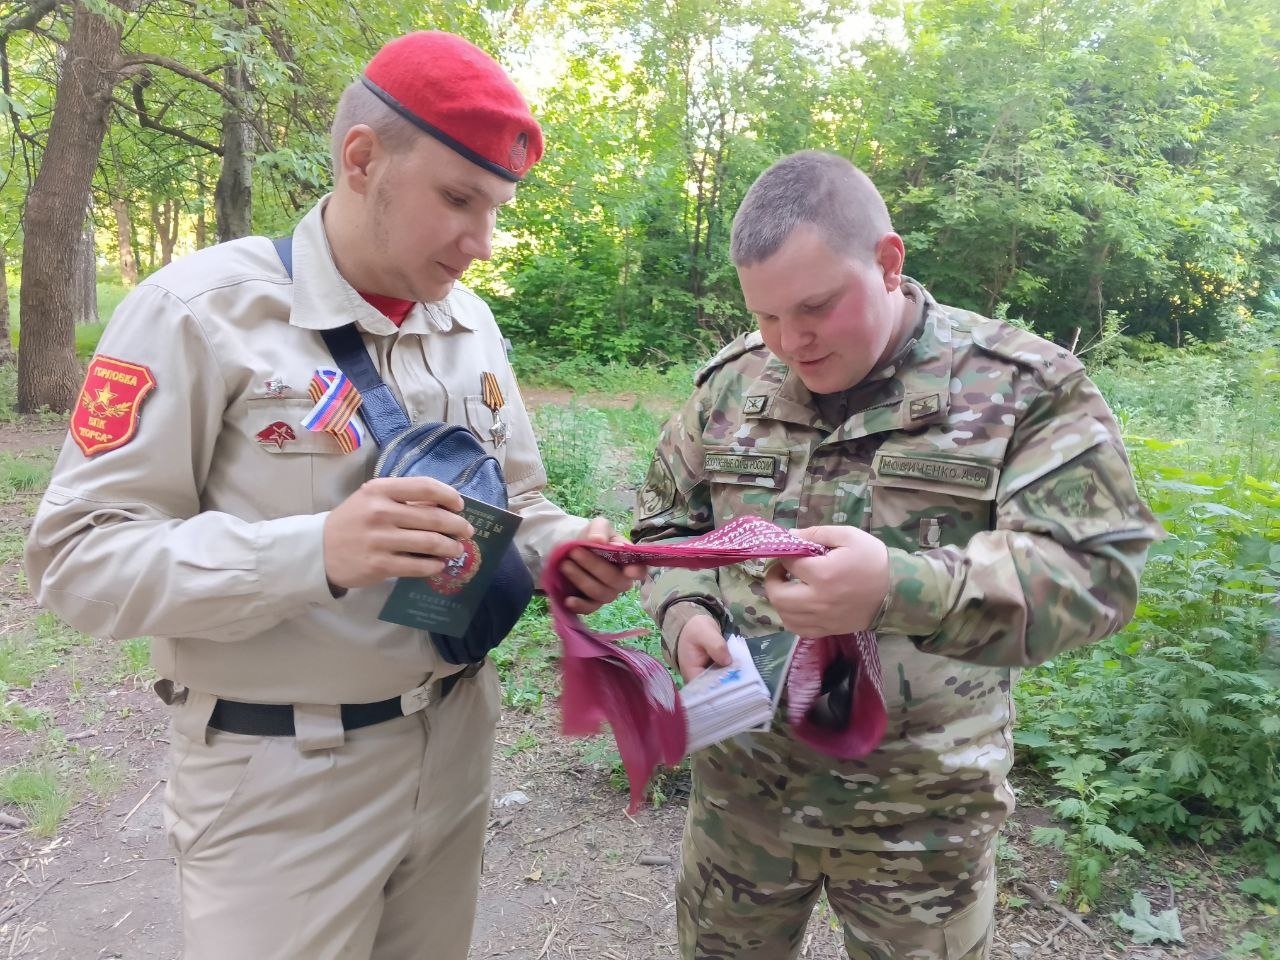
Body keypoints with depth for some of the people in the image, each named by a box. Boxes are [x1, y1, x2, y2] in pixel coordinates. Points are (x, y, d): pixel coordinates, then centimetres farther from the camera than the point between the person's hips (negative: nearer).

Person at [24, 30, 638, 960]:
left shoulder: (470, 322, 4)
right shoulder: (202, 309, -13)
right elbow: (79, 556, -16)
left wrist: (563, 547, -10)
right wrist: (312, 551, -31)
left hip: (456, 745, 6)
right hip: (282, 783, -5)